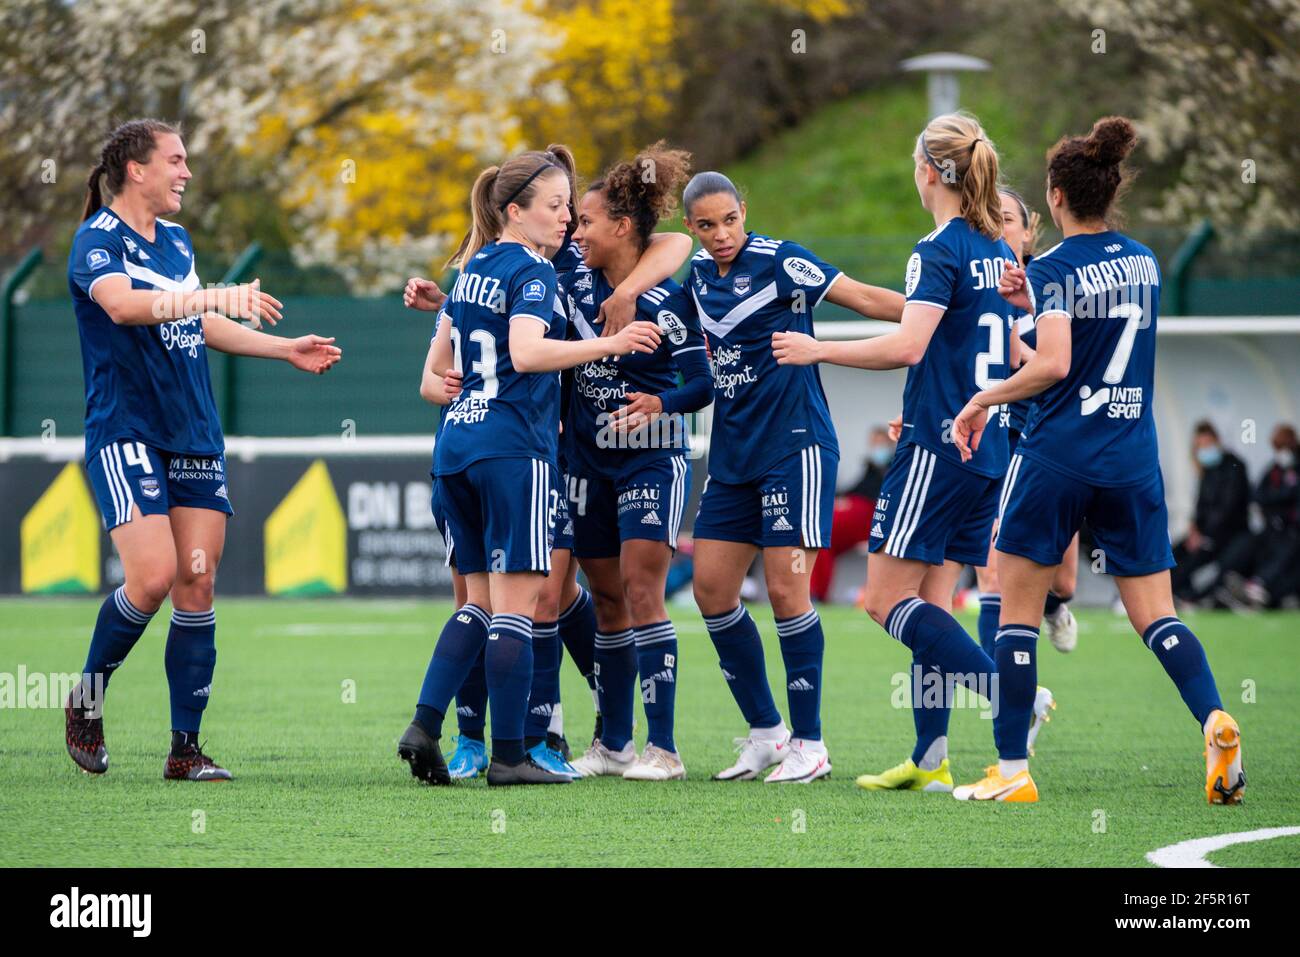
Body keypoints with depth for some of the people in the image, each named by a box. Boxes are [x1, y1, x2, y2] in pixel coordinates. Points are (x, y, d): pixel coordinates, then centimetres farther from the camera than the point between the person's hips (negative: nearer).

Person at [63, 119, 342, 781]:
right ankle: (86, 700, 7)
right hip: (125, 433, -7)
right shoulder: (97, 241, -8)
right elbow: (122, 304, -28)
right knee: (153, 577, -17)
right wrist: (217, 298, -37)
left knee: (197, 583, -1)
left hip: (194, 438, 7)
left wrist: (287, 349, 28)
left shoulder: (177, 242, 16)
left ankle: (186, 747, 2)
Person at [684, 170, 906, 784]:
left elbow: (866, 299, -13)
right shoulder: (700, 274, 10)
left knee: (786, 591, -9)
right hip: (732, 453, 7)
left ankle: (808, 744, 0)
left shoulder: (777, 261, -11)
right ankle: (765, 733, 14)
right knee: (711, 588, 3)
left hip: (793, 442, -7)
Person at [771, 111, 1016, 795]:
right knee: (931, 603, 9)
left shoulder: (939, 252, -13)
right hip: (987, 449, 9)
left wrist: (818, 351, -14)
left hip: (937, 447, -9)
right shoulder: (999, 253, 13)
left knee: (887, 599, -4)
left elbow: (907, 346, -25)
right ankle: (929, 760, 5)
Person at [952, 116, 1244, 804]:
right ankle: (1215, 723, -20)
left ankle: (1012, 771, 5)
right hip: (1133, 461, 5)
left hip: (1056, 457, -5)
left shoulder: (1054, 270, -9)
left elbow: (1053, 364, -21)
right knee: (1154, 614, 5)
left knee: (1017, 611, 6)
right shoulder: (1144, 262, 11)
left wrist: (983, 399, -10)